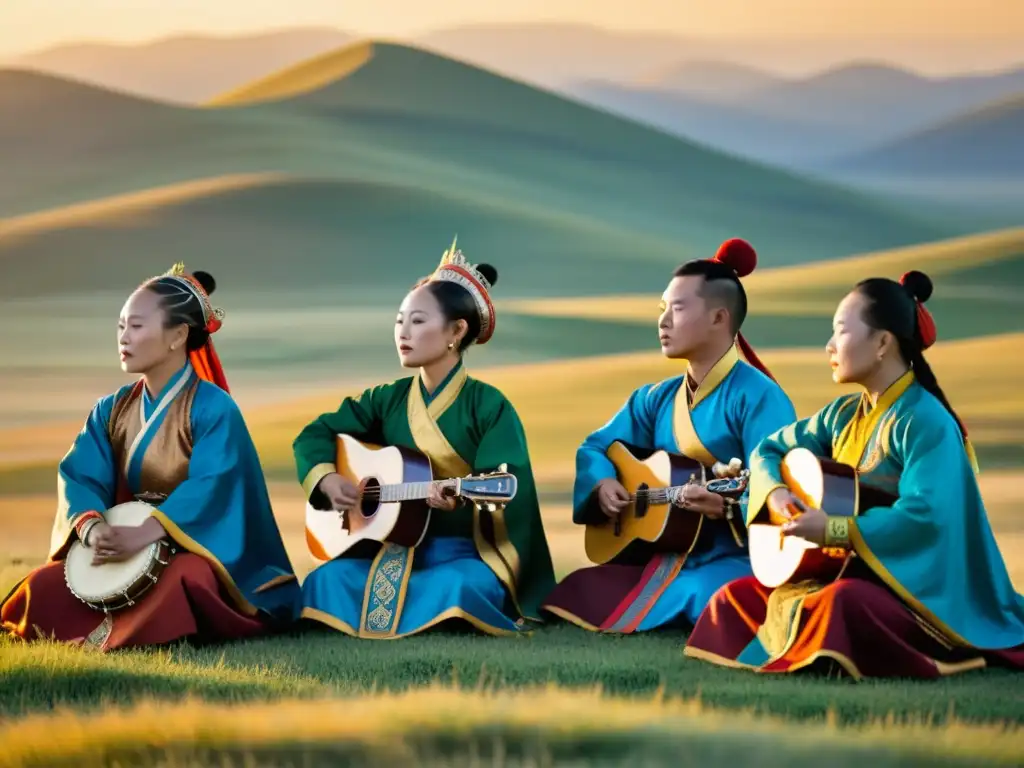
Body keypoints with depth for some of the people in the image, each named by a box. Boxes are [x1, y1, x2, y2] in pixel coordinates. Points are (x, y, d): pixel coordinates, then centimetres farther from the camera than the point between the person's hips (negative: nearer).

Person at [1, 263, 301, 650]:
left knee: (185, 582, -41)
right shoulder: (111, 410, 9)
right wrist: (92, 527, -26)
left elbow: (209, 489, -24)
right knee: (44, 589, -19)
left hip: (196, 550, -5)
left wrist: (146, 533, -37)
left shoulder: (213, 408, -10)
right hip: (127, 549, 5)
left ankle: (113, 633, -23)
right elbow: (80, 476, -3)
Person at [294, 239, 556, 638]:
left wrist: (459, 496, -37)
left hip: (468, 553, -4)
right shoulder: (388, 400, 10)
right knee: (325, 581, -24)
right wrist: (326, 479, -6)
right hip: (394, 548, 4)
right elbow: (315, 434, 15)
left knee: (454, 589, -39)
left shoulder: (488, 405, -5)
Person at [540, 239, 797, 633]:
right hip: (660, 555, 6)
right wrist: (602, 484, -3)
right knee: (570, 601, -9)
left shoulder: (757, 397, -10)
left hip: (733, 557, -6)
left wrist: (728, 505, -37)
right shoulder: (656, 398, 13)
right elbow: (594, 448, 19)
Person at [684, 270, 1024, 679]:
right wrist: (774, 493, -3)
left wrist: (834, 530, -26)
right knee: (735, 598, 4)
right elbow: (769, 450, 20)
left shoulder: (924, 420, -16)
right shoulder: (843, 415, 10)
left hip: (913, 588, -9)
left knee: (838, 603, -40)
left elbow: (924, 517, -29)